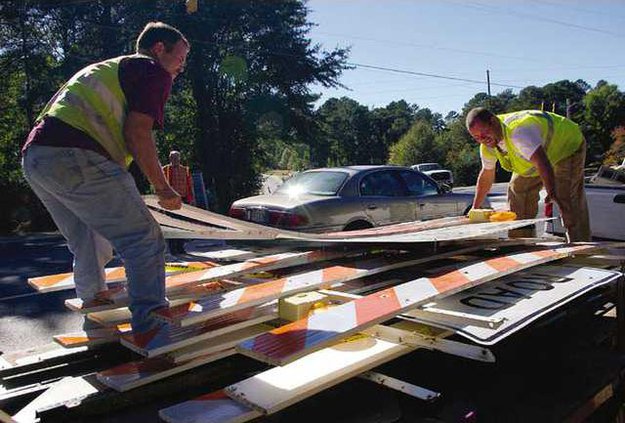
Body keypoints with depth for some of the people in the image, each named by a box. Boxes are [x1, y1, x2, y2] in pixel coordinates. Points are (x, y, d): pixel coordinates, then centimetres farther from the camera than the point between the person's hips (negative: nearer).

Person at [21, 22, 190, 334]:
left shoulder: (106, 69, 34)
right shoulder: (154, 72, 6)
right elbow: (137, 133, -8)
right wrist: (163, 188, 0)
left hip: (34, 158, 10)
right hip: (76, 158, -10)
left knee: (89, 247, 23)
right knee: (144, 241, -7)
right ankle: (149, 326, -9)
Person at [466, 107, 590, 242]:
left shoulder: (516, 131, -40)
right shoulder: (487, 146, -11)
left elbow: (542, 162, -49)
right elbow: (486, 175, 2)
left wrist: (551, 193, -60)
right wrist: (474, 209, 4)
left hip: (568, 145, -8)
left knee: (570, 203, -19)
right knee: (517, 191, -1)